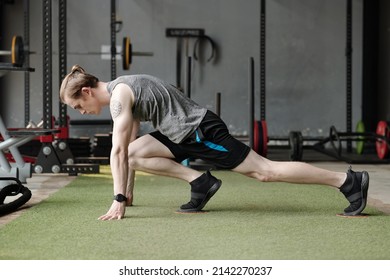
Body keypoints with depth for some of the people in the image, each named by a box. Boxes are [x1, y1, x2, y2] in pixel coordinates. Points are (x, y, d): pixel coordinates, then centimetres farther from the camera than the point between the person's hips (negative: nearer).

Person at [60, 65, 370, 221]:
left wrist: (118, 200, -22)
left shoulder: (119, 94, -16)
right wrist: (128, 192, 22)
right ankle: (199, 181, 5)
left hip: (201, 130, -10)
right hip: (185, 133, 10)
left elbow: (117, 151, -21)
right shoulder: (122, 92, 15)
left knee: (264, 170, -9)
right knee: (136, 152, 6)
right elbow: (126, 150, 21)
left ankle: (348, 180, -6)